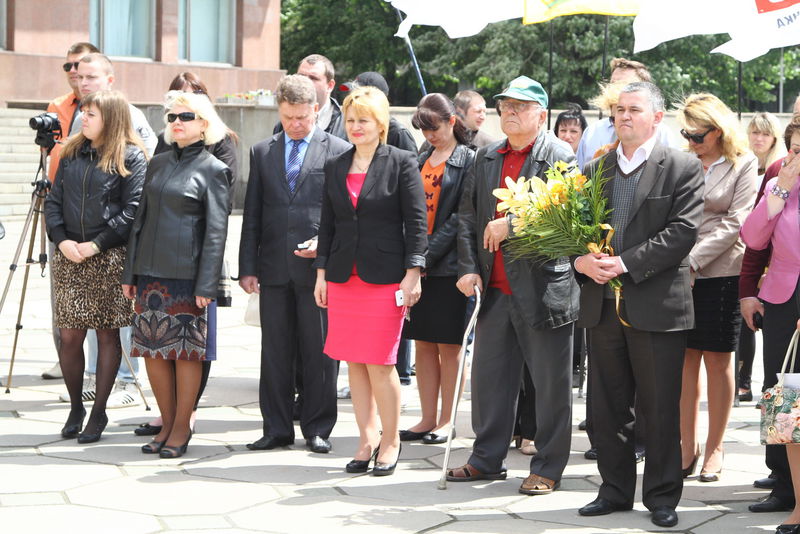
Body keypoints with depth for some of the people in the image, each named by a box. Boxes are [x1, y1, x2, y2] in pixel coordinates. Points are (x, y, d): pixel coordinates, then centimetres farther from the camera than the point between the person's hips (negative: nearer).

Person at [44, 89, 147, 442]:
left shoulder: (130, 157, -3)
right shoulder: (71, 154, 13)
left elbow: (133, 211, -10)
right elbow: (53, 201, 13)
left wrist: (97, 244, -14)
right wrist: (61, 240, -3)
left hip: (110, 259, -4)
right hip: (69, 256, 4)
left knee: (107, 333, 2)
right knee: (70, 335, 2)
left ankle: (99, 412, 10)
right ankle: (75, 408, 17)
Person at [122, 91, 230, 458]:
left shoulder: (213, 170, -3)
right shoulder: (158, 164, 14)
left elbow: (216, 231, -7)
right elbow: (141, 218, 16)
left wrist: (206, 285, -13)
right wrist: (129, 273, 11)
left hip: (187, 274, -6)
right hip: (150, 272, 6)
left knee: (186, 352, 0)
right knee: (152, 350, 7)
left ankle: (182, 428, 9)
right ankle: (166, 424, 18)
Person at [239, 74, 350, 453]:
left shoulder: (339, 151, 1)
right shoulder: (262, 152, 12)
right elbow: (252, 215, 11)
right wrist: (247, 266, 6)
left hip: (318, 266, -3)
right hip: (274, 267, 3)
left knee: (319, 351, 2)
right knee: (275, 351, 7)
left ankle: (317, 428, 12)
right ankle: (277, 428, 14)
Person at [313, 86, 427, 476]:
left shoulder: (401, 163, -3)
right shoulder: (335, 166, 12)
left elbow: (416, 222, -5)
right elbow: (328, 223, 15)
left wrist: (412, 273, -10)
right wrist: (321, 272, 11)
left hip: (385, 277, -5)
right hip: (343, 277, 5)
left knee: (379, 363, -6)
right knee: (353, 362, 6)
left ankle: (390, 441, 8)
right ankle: (367, 439, 15)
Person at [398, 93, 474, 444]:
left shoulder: (468, 161, -4)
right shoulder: (421, 161, 15)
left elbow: (461, 216, -11)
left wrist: (429, 255, -16)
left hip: (448, 267, -6)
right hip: (418, 265, 6)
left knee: (449, 346, 1)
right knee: (424, 345, 8)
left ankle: (446, 421, 7)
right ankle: (428, 419, 13)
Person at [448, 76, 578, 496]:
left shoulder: (560, 156, -5)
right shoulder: (486, 158, 14)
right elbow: (468, 216, 13)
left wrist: (513, 224, -19)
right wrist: (468, 268, 1)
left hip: (543, 286, -6)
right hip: (495, 288, 6)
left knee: (550, 384, 2)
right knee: (489, 375, 13)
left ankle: (547, 469, 12)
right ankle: (487, 459, 25)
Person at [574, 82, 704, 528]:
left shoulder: (683, 168, -2)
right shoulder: (595, 169, 13)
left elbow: (683, 231, -12)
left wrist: (627, 263, -18)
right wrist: (581, 259, -9)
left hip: (657, 305, -5)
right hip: (603, 303, 5)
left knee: (661, 409, 1)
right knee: (608, 407, 10)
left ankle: (662, 496, 11)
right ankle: (616, 490, 21)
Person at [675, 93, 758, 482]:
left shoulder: (744, 164, -1)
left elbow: (735, 223, -8)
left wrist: (693, 260, -14)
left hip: (720, 273, -3)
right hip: (679, 274, 3)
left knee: (717, 361, 3)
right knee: (685, 359, 3)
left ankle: (714, 449, 13)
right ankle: (687, 446, 10)